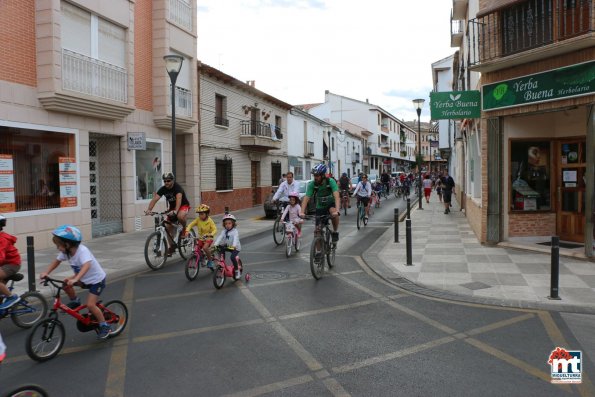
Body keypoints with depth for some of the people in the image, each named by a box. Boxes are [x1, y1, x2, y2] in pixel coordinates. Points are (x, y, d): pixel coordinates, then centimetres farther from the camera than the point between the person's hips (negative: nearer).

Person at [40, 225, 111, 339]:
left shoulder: (82, 251, -32)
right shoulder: (66, 251, -9)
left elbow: (87, 265, -48)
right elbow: (57, 261, 5)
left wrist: (75, 279, -61)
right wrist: (46, 273, -12)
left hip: (97, 279, -8)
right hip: (84, 279, 8)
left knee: (90, 305, -16)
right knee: (65, 283, -11)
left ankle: (105, 327, 2)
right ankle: (75, 302, 14)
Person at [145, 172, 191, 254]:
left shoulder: (177, 187, -27)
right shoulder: (163, 189, -11)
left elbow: (179, 199, -43)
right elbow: (155, 199, -22)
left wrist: (175, 211, -59)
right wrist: (149, 209, -38)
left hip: (183, 205, -6)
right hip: (172, 207, 6)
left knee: (180, 216, -39)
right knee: (169, 227, 0)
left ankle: (185, 228, -8)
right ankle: (172, 246, 15)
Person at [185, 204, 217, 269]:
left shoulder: (210, 221, -14)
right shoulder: (198, 219, -5)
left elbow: (214, 229, -20)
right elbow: (191, 224, -9)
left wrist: (211, 234, -41)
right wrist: (187, 230, -29)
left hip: (208, 238, -4)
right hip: (200, 238, 5)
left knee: (205, 248, -28)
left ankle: (210, 260, -7)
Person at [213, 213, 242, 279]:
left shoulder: (235, 231, -15)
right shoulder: (224, 231, 1)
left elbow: (235, 239, -31)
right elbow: (219, 237, -12)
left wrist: (234, 246, -49)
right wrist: (215, 244, -28)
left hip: (236, 247, -7)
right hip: (227, 246, 7)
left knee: (232, 257, -27)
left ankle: (237, 270, -6)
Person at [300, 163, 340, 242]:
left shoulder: (331, 182, -25)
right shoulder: (312, 184, -19)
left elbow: (336, 196, -36)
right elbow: (306, 198, -24)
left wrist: (337, 210, -51)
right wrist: (301, 212, -39)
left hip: (331, 204, -2)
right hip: (320, 207, 2)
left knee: (333, 212, -36)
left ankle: (335, 232, -13)